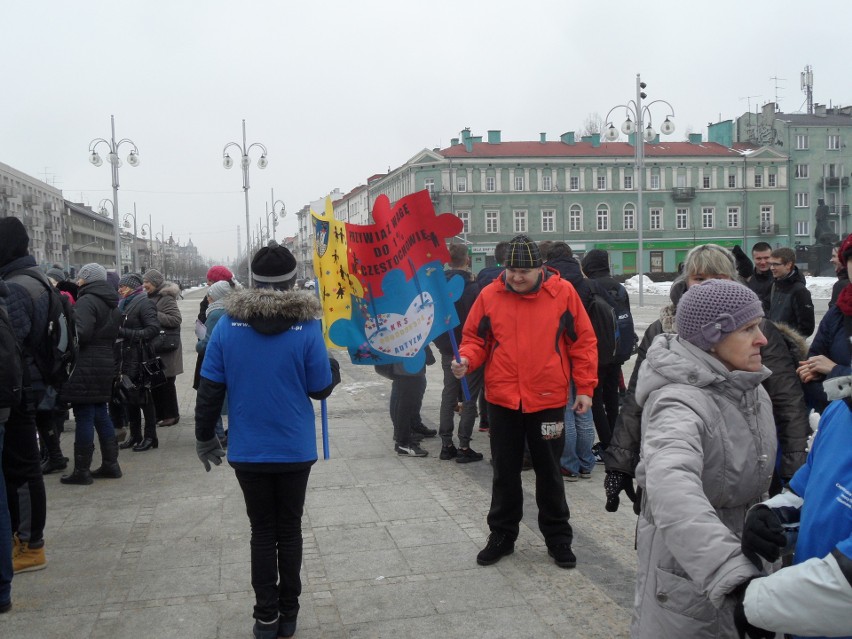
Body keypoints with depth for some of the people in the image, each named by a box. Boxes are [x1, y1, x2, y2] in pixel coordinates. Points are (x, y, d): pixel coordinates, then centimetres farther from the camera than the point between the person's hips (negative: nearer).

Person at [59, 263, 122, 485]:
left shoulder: (87, 301, -13)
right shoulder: (112, 303, 15)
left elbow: (81, 333, -23)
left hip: (85, 367, -9)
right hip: (106, 364, 9)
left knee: (84, 418, -3)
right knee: (101, 414, 15)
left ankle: (82, 470, 4)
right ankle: (110, 464, 19)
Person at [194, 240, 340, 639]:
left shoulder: (228, 323, -8)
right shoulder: (306, 325, -14)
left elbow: (210, 389, -5)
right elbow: (320, 389, -7)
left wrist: (205, 438, 8)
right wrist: (335, 368, 15)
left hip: (247, 450, 1)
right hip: (295, 449, -1)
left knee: (262, 532, 14)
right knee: (289, 531, 15)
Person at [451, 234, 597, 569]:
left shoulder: (563, 293, -4)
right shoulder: (489, 295, -2)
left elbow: (583, 342, 0)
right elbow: (475, 338, 7)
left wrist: (584, 387, -3)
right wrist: (466, 359, -14)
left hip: (548, 401, -1)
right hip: (502, 401, 1)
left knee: (549, 473, 12)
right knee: (505, 473, 13)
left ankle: (558, 538, 27)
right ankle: (502, 535, 29)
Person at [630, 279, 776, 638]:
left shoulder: (750, 390, 0)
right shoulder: (680, 404, -28)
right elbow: (672, 489, -48)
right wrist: (733, 577, -57)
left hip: (738, 555, 8)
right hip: (684, 574, -8)